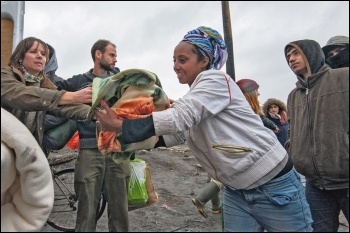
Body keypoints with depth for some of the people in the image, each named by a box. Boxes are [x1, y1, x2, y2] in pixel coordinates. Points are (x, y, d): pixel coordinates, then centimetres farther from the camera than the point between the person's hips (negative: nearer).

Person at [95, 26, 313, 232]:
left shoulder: (215, 80, -15)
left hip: (273, 186, -7)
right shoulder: (195, 95, 11)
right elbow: (177, 132, 6)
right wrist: (131, 135, -3)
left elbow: (179, 118, -27)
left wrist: (122, 126, -24)